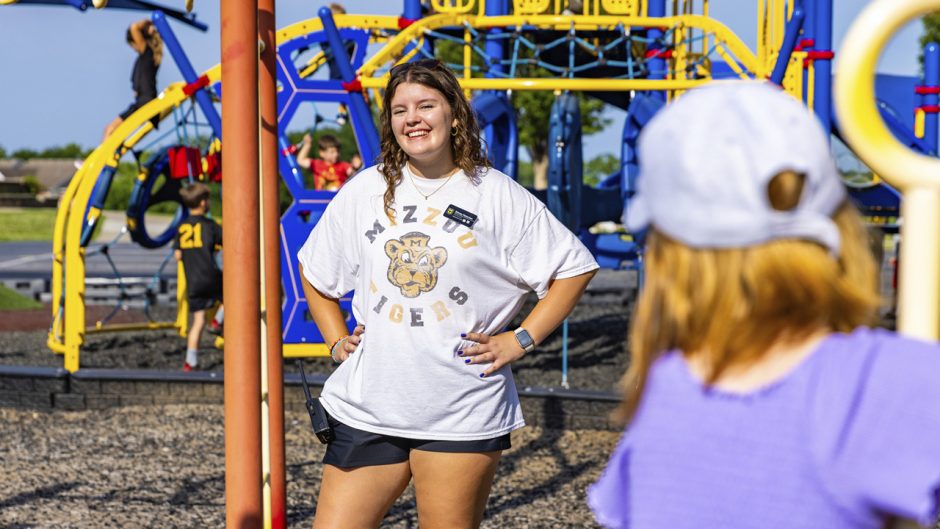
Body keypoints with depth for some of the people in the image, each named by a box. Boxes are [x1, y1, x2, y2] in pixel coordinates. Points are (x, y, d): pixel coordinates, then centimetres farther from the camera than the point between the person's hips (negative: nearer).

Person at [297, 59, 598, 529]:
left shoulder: (498, 196, -1)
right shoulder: (365, 191, 8)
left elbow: (574, 266, 3)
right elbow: (313, 270, 22)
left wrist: (520, 340, -3)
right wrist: (337, 341, 11)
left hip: (462, 414, -3)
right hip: (366, 405, 3)